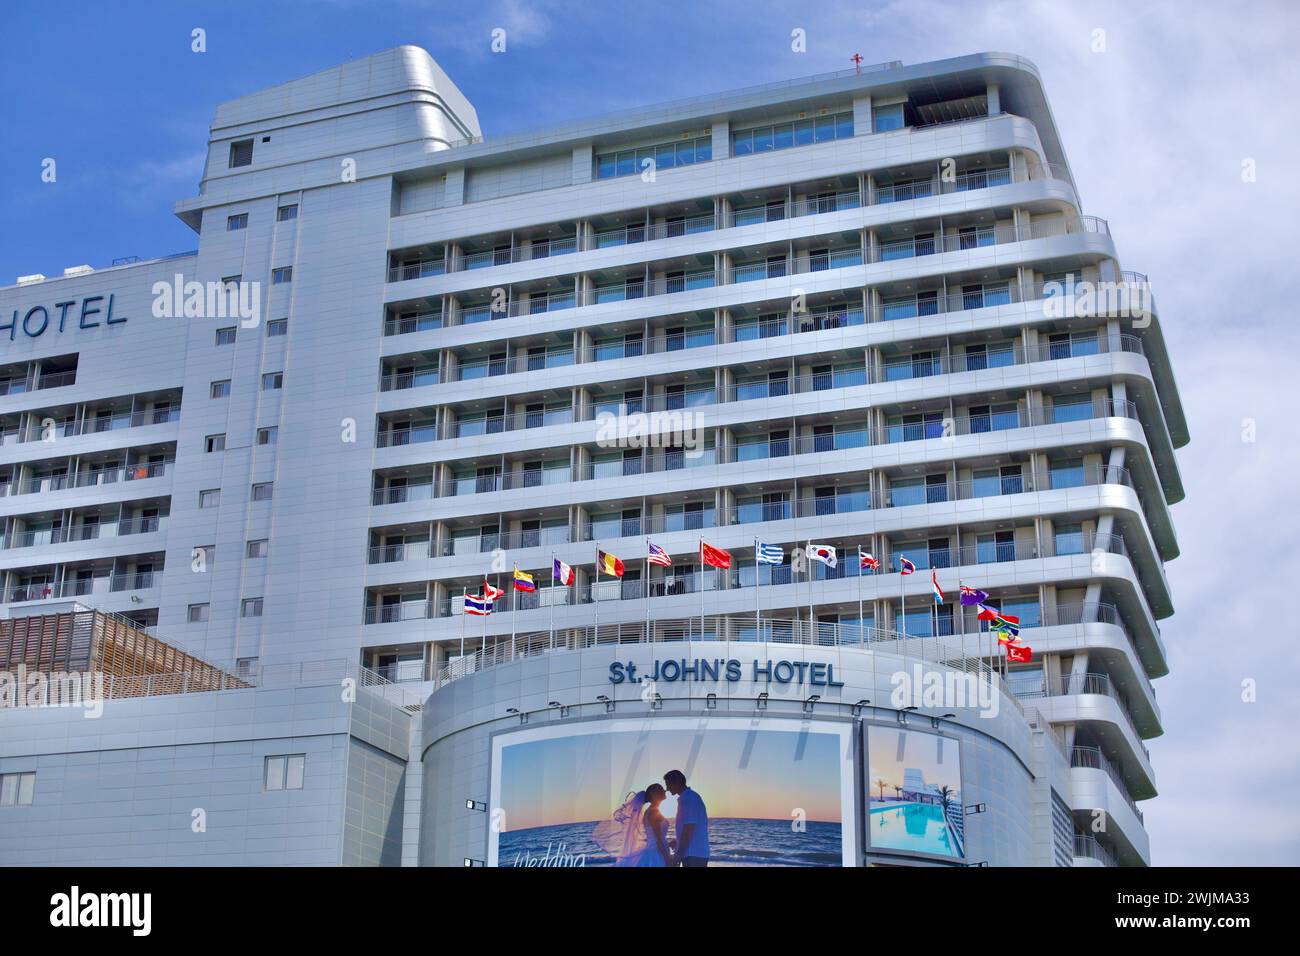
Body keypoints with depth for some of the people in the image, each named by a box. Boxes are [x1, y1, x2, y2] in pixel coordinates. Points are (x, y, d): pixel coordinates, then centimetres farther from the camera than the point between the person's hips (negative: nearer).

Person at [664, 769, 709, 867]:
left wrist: (678, 856, -17)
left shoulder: (688, 799, -13)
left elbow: (688, 830, -19)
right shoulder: (691, 797, 18)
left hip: (694, 855, -10)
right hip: (697, 854, 10)